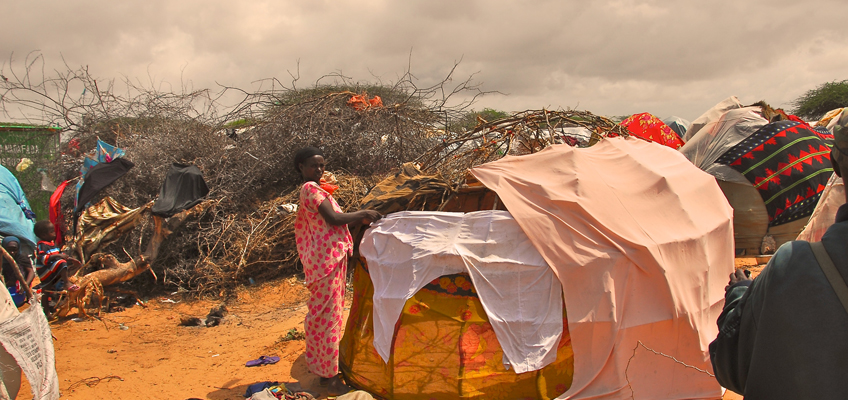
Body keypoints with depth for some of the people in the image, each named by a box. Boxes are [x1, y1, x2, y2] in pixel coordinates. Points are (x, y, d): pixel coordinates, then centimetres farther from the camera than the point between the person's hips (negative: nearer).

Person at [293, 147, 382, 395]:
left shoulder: (315, 189, 17)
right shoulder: (311, 189, -15)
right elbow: (333, 219, -22)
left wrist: (361, 219, 8)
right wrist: (362, 214, -13)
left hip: (332, 256, 10)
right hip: (327, 257, -10)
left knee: (324, 311, 18)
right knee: (328, 313, -4)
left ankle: (321, 363, 31)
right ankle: (328, 375, 3)